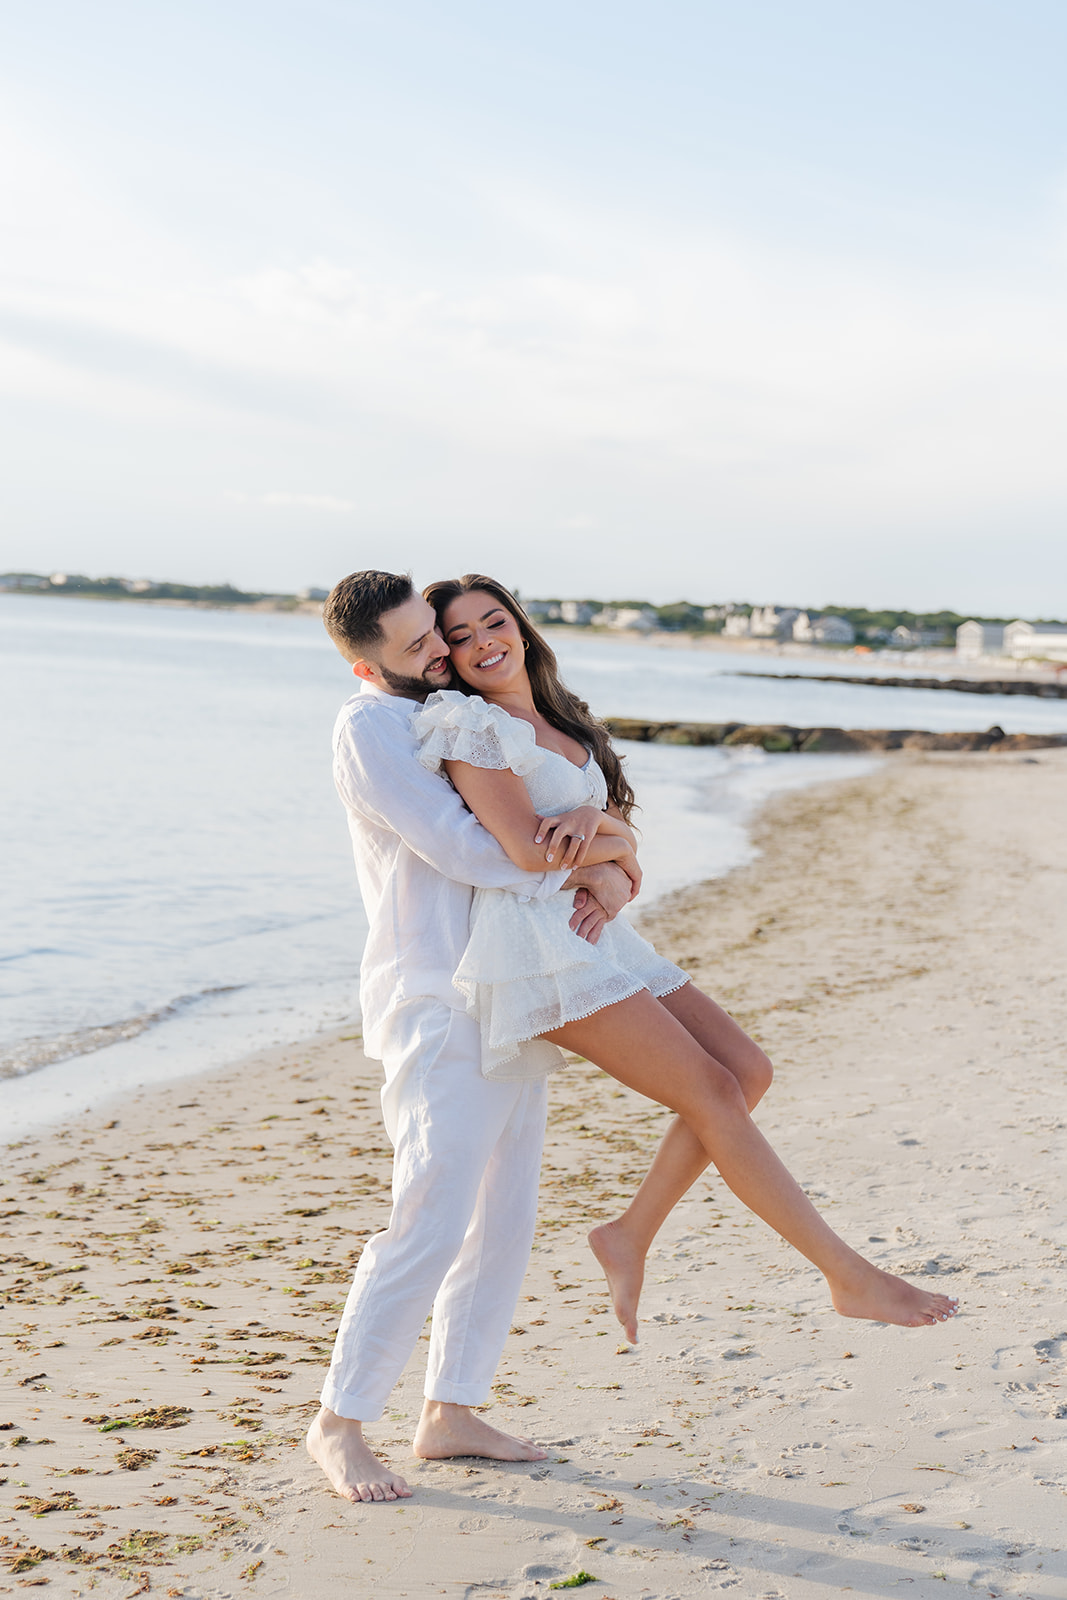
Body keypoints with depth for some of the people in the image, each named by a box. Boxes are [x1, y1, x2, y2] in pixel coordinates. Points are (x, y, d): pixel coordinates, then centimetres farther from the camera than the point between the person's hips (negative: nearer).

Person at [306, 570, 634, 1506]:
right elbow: (459, 848, -18)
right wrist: (587, 867, -8)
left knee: (505, 1220, 9)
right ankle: (341, 1422, 2)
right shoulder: (369, 728, -9)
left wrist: (608, 878, -3)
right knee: (431, 1225, -11)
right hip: (438, 1012, -9)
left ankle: (451, 1412, 19)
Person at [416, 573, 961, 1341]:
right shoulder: (469, 724, -5)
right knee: (711, 1092, -11)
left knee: (747, 1069, 1)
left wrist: (596, 821, -13)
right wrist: (610, 845, 1)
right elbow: (527, 849, -16)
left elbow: (626, 843, 10)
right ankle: (852, 1277, -6)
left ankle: (632, 1234, 10)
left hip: (595, 935, 9)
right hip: (536, 942, -9)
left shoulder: (564, 727, 20)